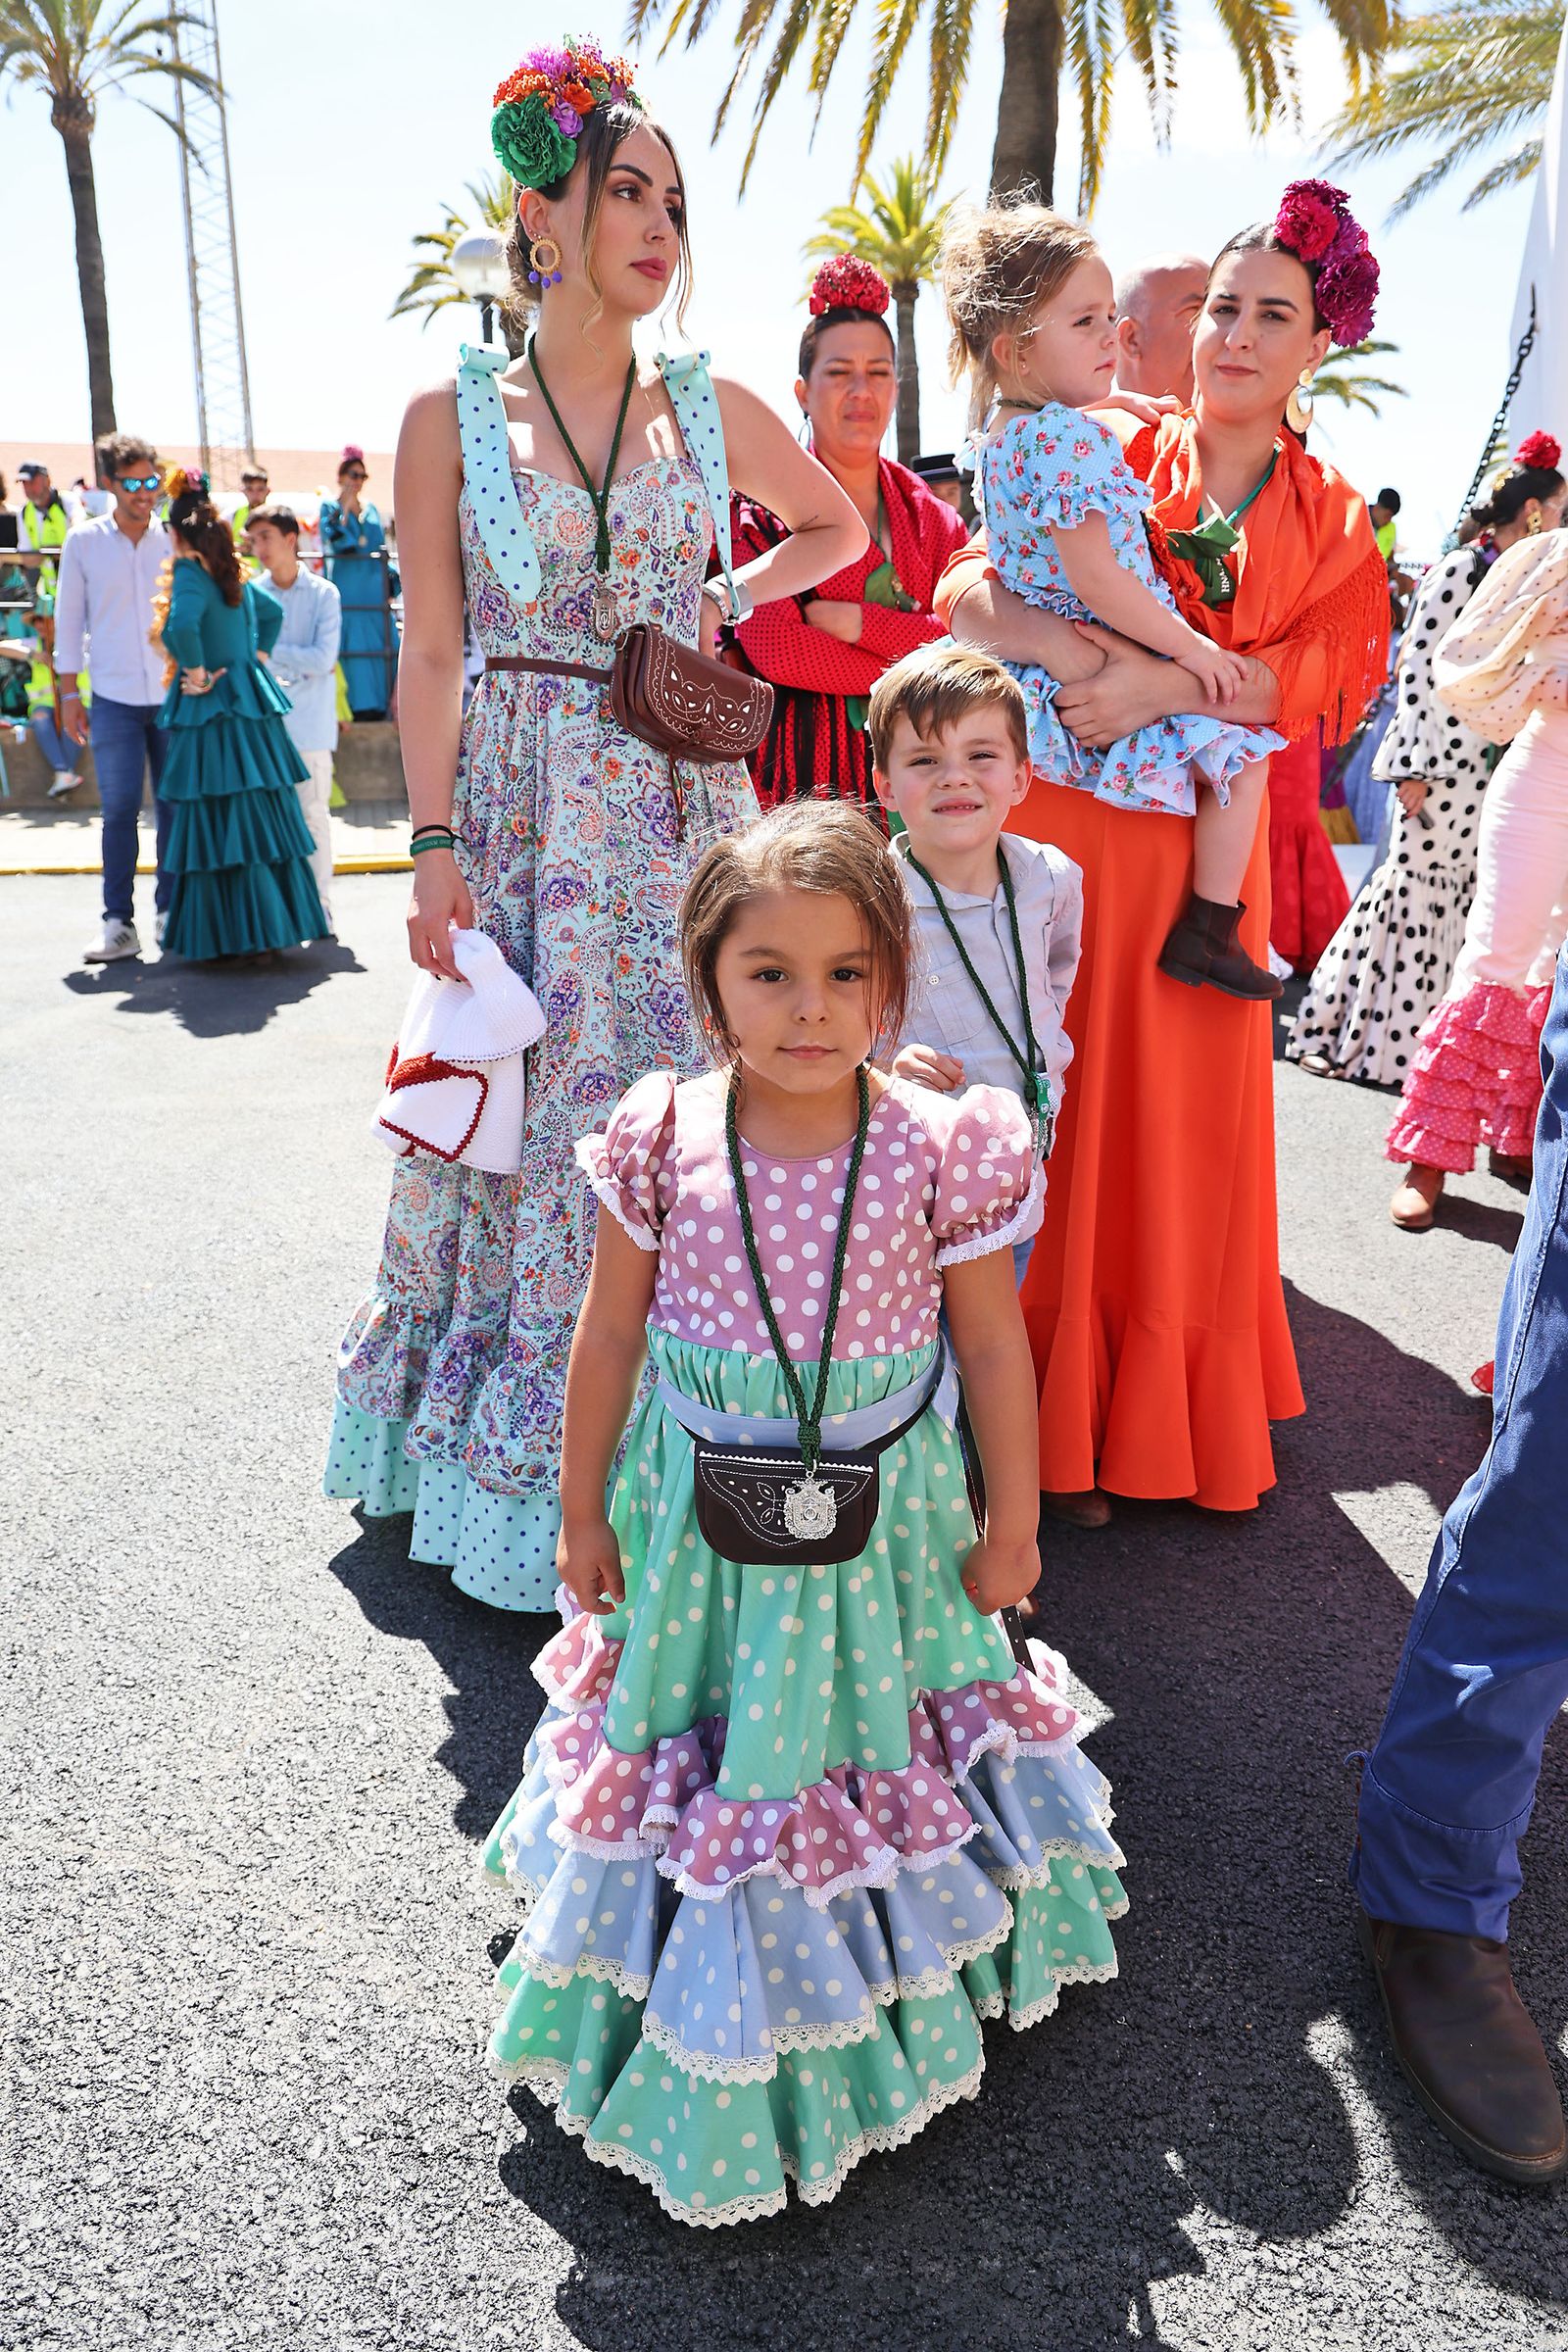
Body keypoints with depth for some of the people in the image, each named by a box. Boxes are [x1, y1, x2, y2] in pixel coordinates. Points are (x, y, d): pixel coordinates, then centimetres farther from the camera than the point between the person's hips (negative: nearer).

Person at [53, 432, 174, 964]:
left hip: (174, 694, 1)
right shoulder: (83, 541, 3)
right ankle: (119, 922, 1)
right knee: (119, 809, -4)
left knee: (174, 805, 3)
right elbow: (68, 617, 7)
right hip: (113, 698, -1)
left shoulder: (173, 538, 6)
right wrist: (69, 691, 3)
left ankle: (171, 912, 14)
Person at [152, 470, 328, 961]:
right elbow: (272, 612, 30)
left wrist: (198, 675, -17)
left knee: (214, 824, -2)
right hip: (251, 710, 8)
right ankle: (268, 928, 14)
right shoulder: (234, 577, 12)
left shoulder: (190, 575, -11)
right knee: (262, 819, 8)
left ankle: (217, 936, 2)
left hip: (211, 717, -8)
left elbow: (183, 626, -30)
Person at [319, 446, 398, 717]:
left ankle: (379, 703, 5)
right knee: (352, 644, -7)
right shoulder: (330, 507, 3)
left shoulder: (370, 509, 17)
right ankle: (358, 706, -5)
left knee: (382, 643, 0)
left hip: (373, 588, 5)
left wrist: (389, 586, 8)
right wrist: (346, 507, -12)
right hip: (347, 587, -5)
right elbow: (335, 539, -13)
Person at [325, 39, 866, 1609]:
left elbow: (835, 527, 25)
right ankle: (517, 1473, 18)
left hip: (681, 802, 2)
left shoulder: (710, 411, 8)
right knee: (522, 1107, 2)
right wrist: (435, 847, -8)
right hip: (519, 805, -1)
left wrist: (724, 603, 9)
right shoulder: (452, 416, 3)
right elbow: (430, 654, 0)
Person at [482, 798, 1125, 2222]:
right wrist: (584, 1513, 6)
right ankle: (710, 1998, 47)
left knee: (861, 1739, 19)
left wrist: (1011, 1521, 2)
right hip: (700, 1523, 1)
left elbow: (994, 1346, -5)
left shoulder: (941, 1148, -16)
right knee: (715, 1756, 18)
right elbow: (610, 1338, -2)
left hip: (881, 1525, -1)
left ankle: (884, 1974, 49)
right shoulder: (662, 1140, -13)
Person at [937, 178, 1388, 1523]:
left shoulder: (1335, 522, 12)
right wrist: (1077, 650, -25)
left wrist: (1171, 681, -19)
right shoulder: (1109, 461, 6)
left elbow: (1332, 684, -4)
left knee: (1192, 1126, 7)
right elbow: (967, 591, -6)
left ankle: (1177, 1418, 24)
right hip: (1065, 835, -2)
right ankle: (1053, 1429, 12)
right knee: (1059, 1120, -1)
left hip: (1208, 855, 2)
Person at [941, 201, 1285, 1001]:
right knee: (1240, 751, -7)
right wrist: (1192, 647, -19)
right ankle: (1206, 930, -4)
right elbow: (1094, 578, -29)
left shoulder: (999, 435, 8)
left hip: (1035, 676, 10)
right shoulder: (1071, 438, -23)